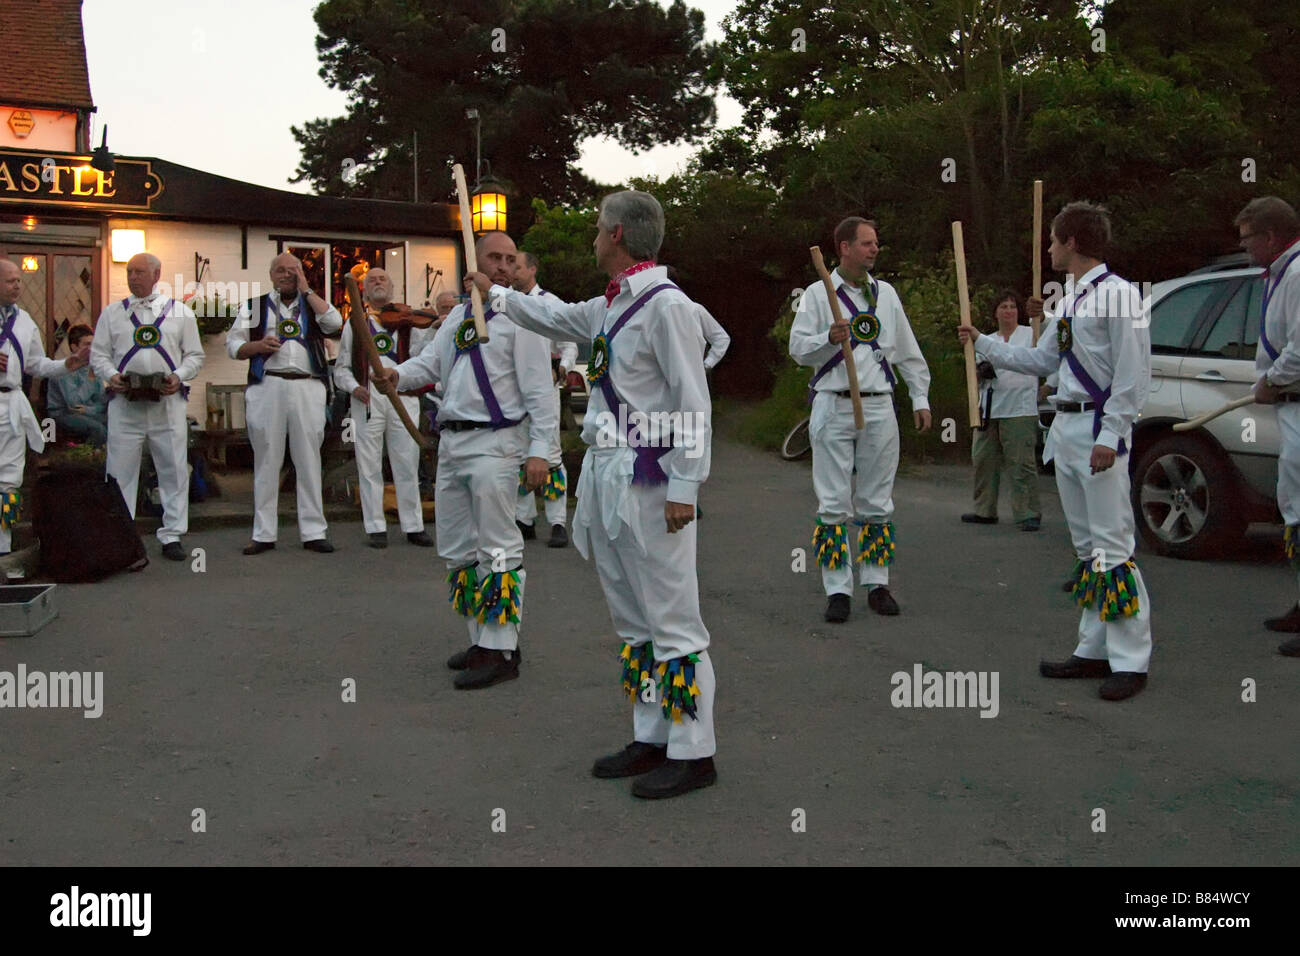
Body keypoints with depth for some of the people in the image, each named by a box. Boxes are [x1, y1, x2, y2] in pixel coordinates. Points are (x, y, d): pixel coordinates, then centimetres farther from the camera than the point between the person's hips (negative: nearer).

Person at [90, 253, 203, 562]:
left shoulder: (180, 312, 11)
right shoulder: (112, 313, 14)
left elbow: (195, 355, 9)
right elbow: (98, 353, 11)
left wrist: (179, 376, -9)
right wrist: (111, 376, -9)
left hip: (168, 401, 0)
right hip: (125, 402, 1)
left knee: (174, 470, 0)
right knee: (120, 471, 1)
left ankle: (171, 536, 9)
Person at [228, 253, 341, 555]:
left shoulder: (313, 304, 17)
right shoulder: (254, 306, 16)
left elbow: (334, 322, -5)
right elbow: (233, 344, 11)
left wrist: (306, 290, 1)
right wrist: (258, 345, -8)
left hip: (308, 388, 0)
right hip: (267, 388, 0)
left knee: (309, 461, 1)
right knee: (266, 461, 2)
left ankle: (313, 532, 5)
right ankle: (264, 534, 7)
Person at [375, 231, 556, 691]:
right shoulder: (459, 315, 17)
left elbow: (539, 389, -9)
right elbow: (431, 361, 16)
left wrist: (539, 449, -15)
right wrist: (398, 374, -6)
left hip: (495, 444, -8)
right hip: (452, 441, 8)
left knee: (498, 549, -8)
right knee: (458, 549, 13)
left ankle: (502, 651, -3)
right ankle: (482, 640, 24)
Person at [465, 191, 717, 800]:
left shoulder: (666, 306, -13)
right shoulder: (610, 306, 15)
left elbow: (691, 404, -16)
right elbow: (557, 318, 36)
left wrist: (683, 487, -19)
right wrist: (495, 295, 47)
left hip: (649, 483, -10)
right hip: (606, 476, 10)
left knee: (670, 621, -5)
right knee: (631, 621, 14)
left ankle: (692, 753, 2)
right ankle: (652, 738, 24)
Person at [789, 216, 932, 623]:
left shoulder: (886, 293, 13)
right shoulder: (817, 295, 1)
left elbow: (908, 351, 17)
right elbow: (798, 348, -4)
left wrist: (920, 398, 12)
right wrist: (829, 339, -22)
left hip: (879, 407, 3)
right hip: (833, 409, -3)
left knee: (877, 503, 8)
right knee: (834, 505, -2)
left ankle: (877, 583, 17)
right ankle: (837, 590, 3)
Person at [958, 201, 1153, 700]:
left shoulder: (1118, 293, -11)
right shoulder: (1070, 299, 17)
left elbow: (1133, 373, -15)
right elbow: (1041, 361, 25)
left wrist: (1110, 435, -19)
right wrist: (982, 342, 30)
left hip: (1100, 427, -9)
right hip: (1066, 428, 9)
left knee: (1112, 545, -8)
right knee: (1086, 546, 12)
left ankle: (1130, 660, -3)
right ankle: (1094, 650, 19)